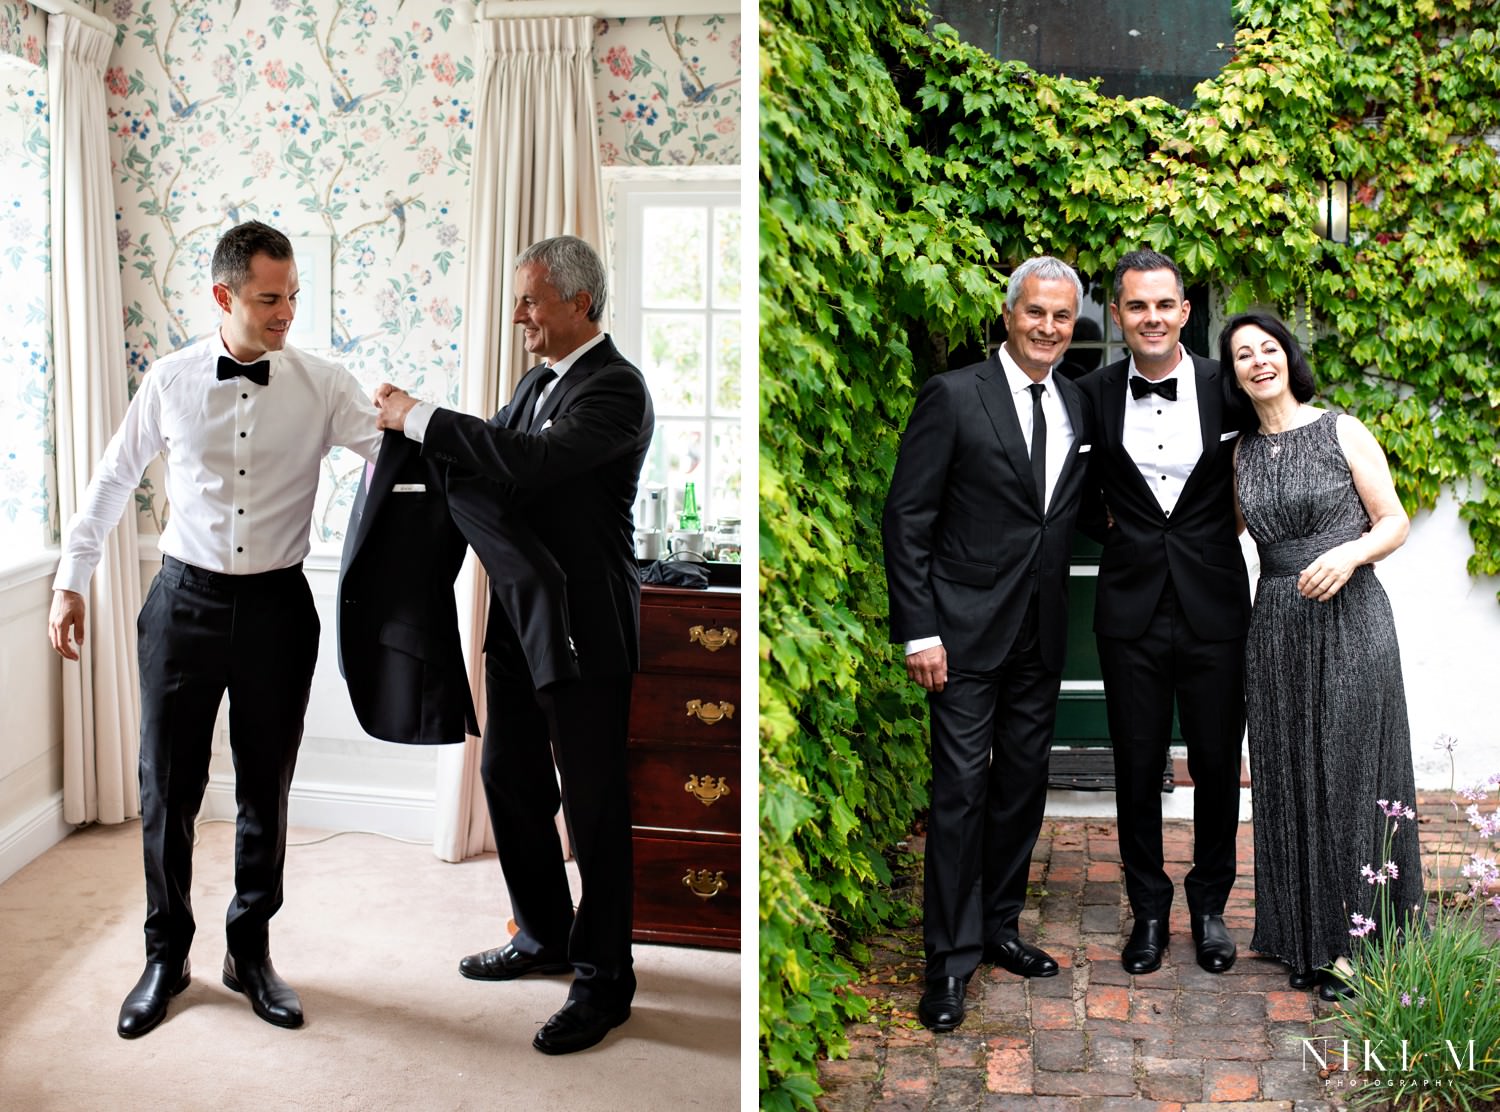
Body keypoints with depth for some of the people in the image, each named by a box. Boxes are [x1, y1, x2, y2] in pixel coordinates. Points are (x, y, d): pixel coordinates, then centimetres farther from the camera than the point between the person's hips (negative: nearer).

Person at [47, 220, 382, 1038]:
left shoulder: (321, 385, -4)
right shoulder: (170, 382, -2)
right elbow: (112, 481, 9)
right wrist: (71, 580, 8)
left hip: (276, 605, 0)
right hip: (185, 600, 0)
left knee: (266, 790, 10)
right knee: (167, 788, 7)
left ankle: (250, 953, 28)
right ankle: (166, 956, 25)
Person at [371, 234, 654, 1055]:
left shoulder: (615, 389, -16)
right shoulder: (538, 382, 13)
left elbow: (532, 461, -30)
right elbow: (495, 465, 14)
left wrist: (420, 418, -24)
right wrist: (413, 434, -2)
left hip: (585, 626, -9)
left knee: (592, 803, 0)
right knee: (508, 777, 18)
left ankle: (604, 979, 13)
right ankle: (545, 935, 35)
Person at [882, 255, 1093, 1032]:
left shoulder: (1077, 405, 9)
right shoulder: (953, 397, -8)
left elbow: (1065, 513, 16)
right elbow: (907, 517, -10)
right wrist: (919, 631, -14)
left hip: (1041, 631, 6)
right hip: (967, 627, -6)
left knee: (1023, 782, 12)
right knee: (962, 786, -4)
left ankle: (999, 926, 27)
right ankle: (951, 956, 6)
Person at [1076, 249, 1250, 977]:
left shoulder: (1225, 388, -4)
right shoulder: (1095, 393, -1)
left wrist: (1226, 521, 2)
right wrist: (1110, 530, 2)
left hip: (1214, 608, 0)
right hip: (1131, 609, 1)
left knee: (1218, 765, 9)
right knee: (1137, 767, 9)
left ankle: (1210, 903, 29)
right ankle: (1148, 908, 25)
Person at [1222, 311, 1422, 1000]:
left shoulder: (1343, 432, -2)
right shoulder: (1241, 453, 10)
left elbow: (1395, 522, -1)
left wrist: (1350, 553, -20)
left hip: (1348, 618, -4)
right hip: (1276, 627, 4)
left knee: (1349, 775, -1)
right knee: (1290, 780, 8)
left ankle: (1355, 942, 10)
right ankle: (1305, 938, 20)